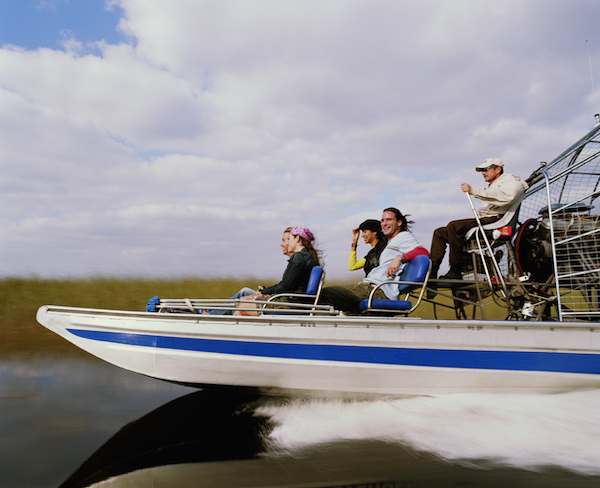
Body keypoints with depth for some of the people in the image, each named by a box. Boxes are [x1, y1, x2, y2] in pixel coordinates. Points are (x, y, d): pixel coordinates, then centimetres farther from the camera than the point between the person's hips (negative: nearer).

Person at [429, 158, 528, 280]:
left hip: (494, 220, -10)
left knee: (453, 226, -31)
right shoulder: (491, 187, 35)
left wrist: (474, 191, -22)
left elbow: (505, 197, -21)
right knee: (439, 233, 2)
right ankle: (432, 271, -9)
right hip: (481, 220, 10)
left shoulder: (510, 180, 4)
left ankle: (455, 271, -29)